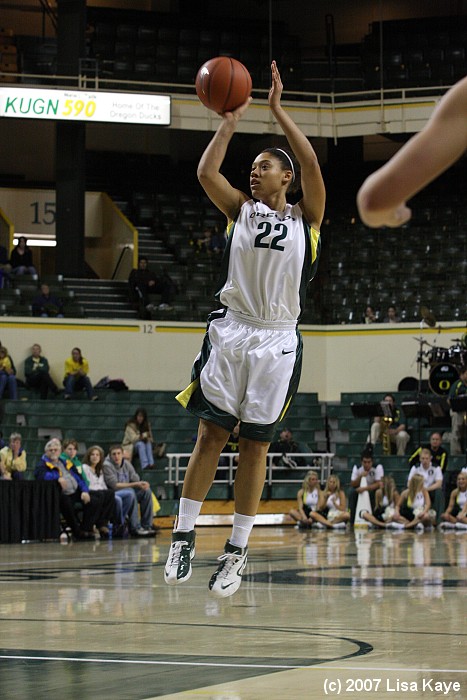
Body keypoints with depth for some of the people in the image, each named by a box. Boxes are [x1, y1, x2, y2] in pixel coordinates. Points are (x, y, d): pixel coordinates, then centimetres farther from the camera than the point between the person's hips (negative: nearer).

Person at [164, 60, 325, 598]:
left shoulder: (306, 217, 5)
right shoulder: (241, 210, 10)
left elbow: (311, 165, -10)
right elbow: (206, 172, -5)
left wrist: (277, 109, -8)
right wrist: (231, 121, -4)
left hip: (277, 340, -1)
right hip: (231, 331, 1)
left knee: (255, 443, 2)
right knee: (211, 433, -2)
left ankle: (237, 549, 7)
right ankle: (183, 536, 2)